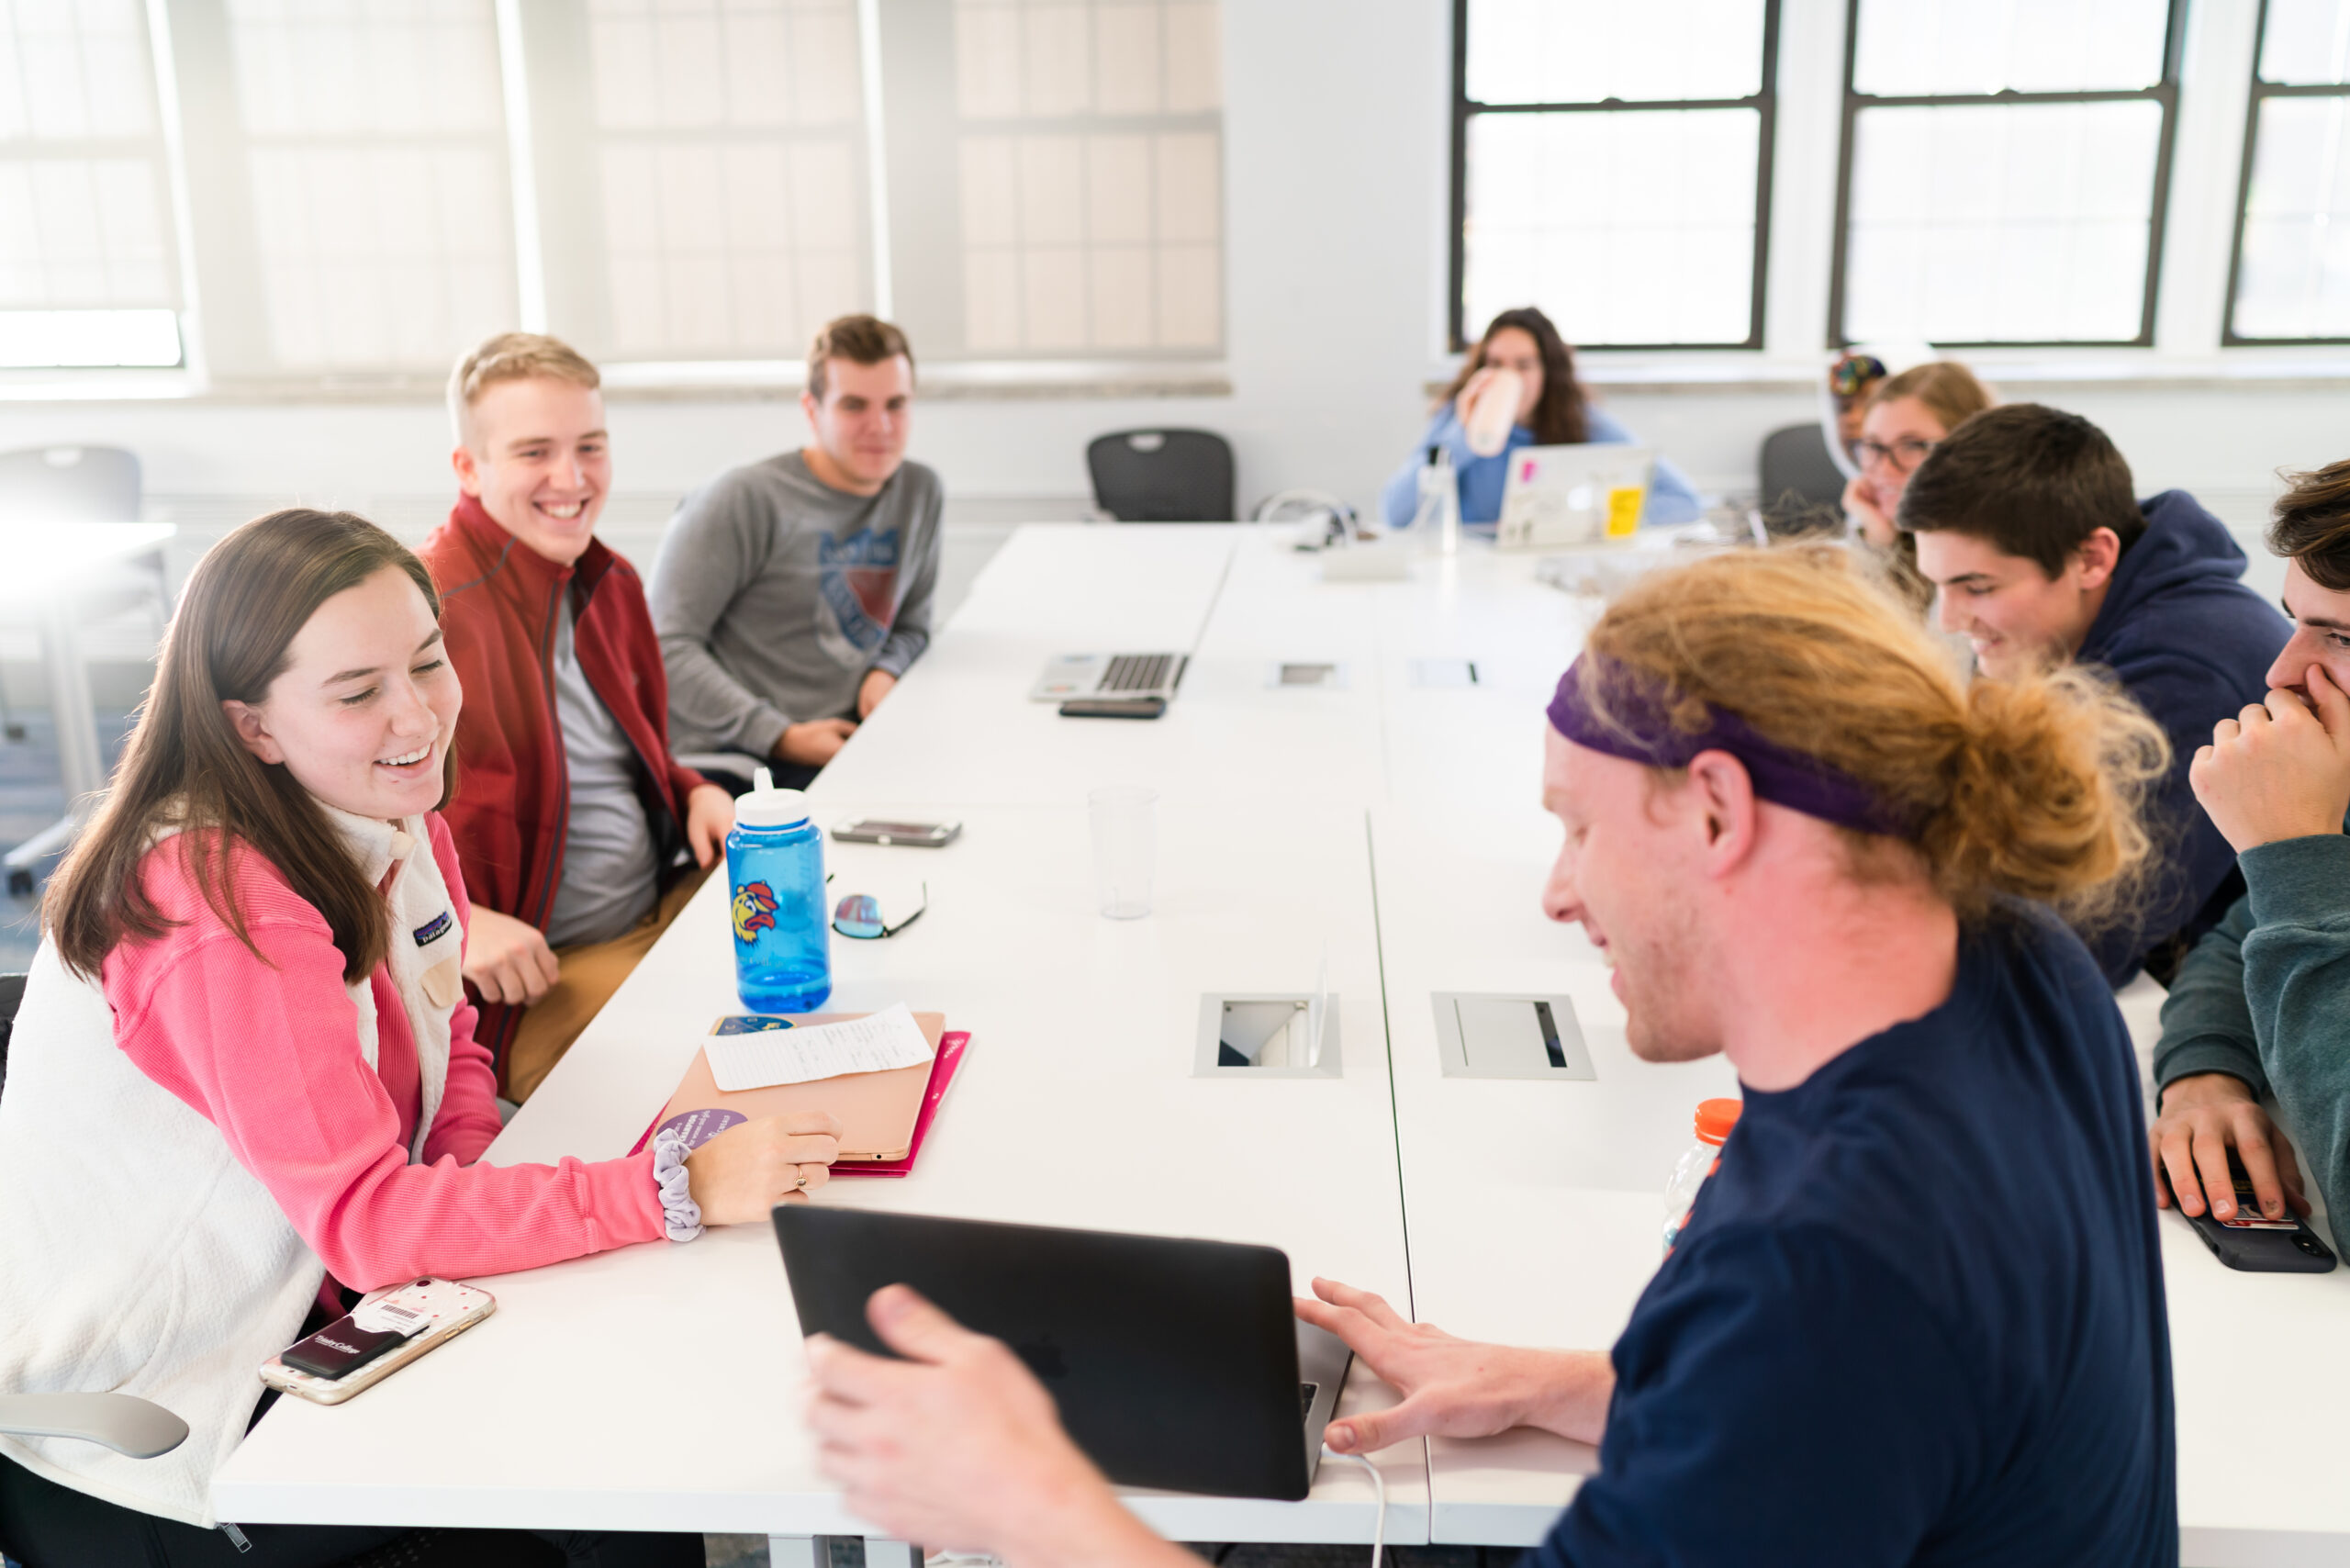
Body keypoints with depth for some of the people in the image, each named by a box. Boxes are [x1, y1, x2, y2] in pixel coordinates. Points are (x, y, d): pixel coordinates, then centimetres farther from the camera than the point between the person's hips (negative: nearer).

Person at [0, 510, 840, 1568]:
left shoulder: (395, 825, -1)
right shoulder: (220, 906, -28)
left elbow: (448, 1048, 9)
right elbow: (365, 1217, -31)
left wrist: (461, 1206, -12)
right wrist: (682, 1189, -35)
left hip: (305, 1312, 7)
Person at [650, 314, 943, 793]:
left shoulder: (921, 493, 14)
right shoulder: (743, 501, -8)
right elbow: (665, 645, -12)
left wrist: (885, 672, 1)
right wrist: (782, 737, -18)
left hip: (847, 749, 8)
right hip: (736, 767, -7)